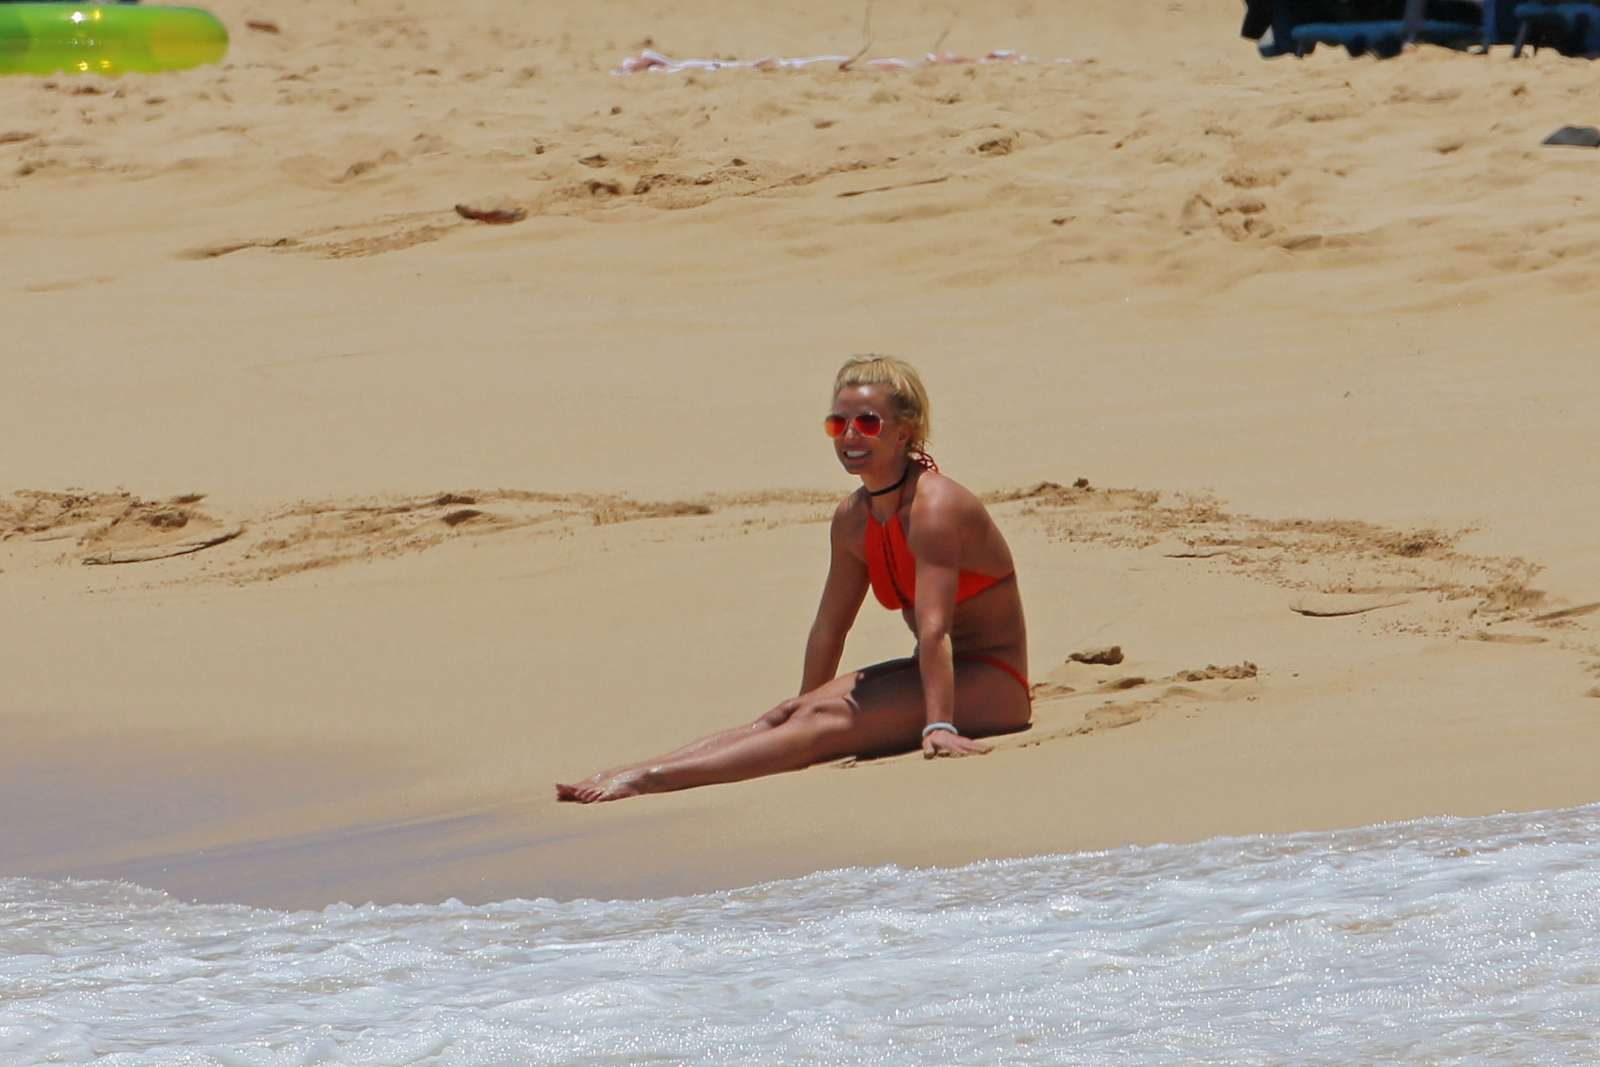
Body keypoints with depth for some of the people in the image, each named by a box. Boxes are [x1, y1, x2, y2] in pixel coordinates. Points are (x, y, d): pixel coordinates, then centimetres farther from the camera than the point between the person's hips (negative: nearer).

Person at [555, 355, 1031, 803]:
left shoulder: (935, 506, -20)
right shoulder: (853, 519, 7)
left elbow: (934, 627, -29)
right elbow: (829, 627, 16)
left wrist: (939, 726, -36)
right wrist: (801, 709, 19)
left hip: (991, 687, -8)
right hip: (931, 672, 8)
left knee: (829, 721, -25)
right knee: (784, 717, -8)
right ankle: (622, 776, -19)